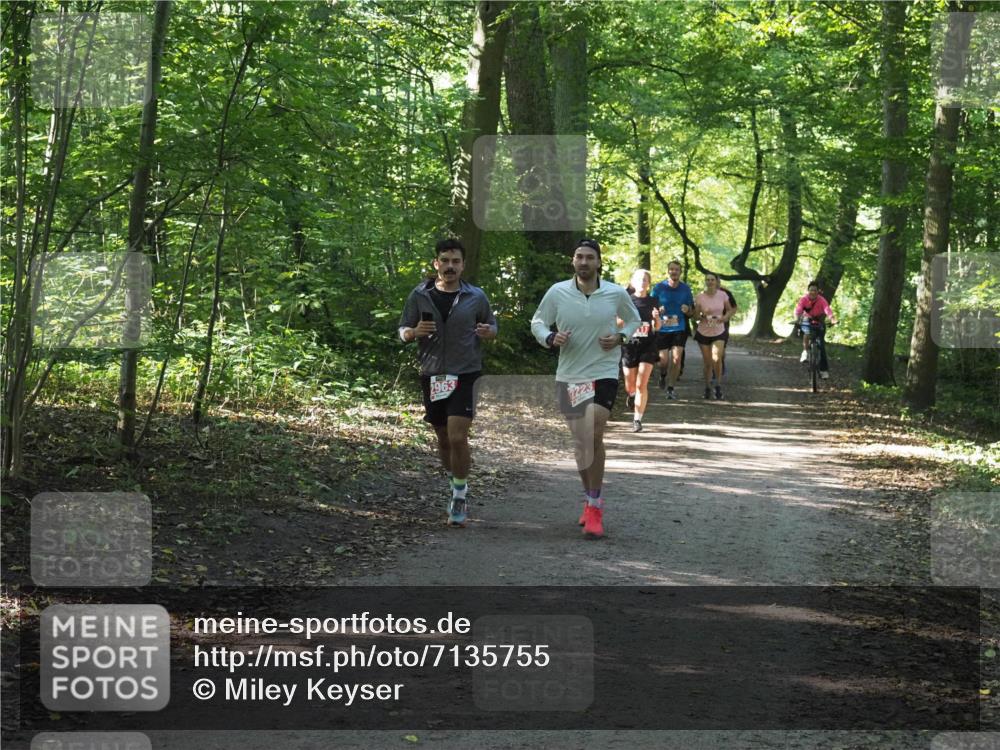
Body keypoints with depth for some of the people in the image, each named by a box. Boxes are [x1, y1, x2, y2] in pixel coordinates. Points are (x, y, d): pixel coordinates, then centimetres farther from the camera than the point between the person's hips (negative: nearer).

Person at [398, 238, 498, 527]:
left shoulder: (476, 297, 0)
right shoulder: (419, 296, 2)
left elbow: (492, 327, 13)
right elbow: (402, 332, 8)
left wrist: (488, 333, -11)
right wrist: (415, 332, -15)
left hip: (465, 375, -3)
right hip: (432, 375, 3)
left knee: (458, 437, -14)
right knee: (443, 438, 13)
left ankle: (460, 497, -3)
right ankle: (457, 487, 33)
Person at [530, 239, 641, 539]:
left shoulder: (616, 294, -3)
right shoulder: (557, 292, -4)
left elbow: (634, 319, 15)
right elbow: (537, 322, 8)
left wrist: (620, 337, -5)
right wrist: (550, 339, -13)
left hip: (604, 373, -2)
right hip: (569, 376, 2)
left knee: (594, 438, -15)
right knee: (580, 442, 10)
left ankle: (594, 506, -7)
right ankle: (592, 498, 30)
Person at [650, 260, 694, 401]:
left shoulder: (685, 289, 3)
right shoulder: (659, 288, -4)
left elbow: (691, 310, 11)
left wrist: (687, 310, -13)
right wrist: (657, 311, -20)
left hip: (679, 329, 1)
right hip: (662, 329, -1)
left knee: (676, 358, -9)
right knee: (664, 360, -1)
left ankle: (670, 388, 3)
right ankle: (663, 375, 34)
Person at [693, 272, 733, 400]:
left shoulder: (722, 295, -5)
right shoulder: (699, 298, -7)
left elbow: (730, 310, 9)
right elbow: (695, 317, -2)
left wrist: (725, 317, -13)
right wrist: (703, 315, -24)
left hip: (719, 333, 0)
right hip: (703, 333, 0)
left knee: (717, 359, -18)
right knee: (707, 362, 4)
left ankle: (718, 385, -1)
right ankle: (707, 387, 22)